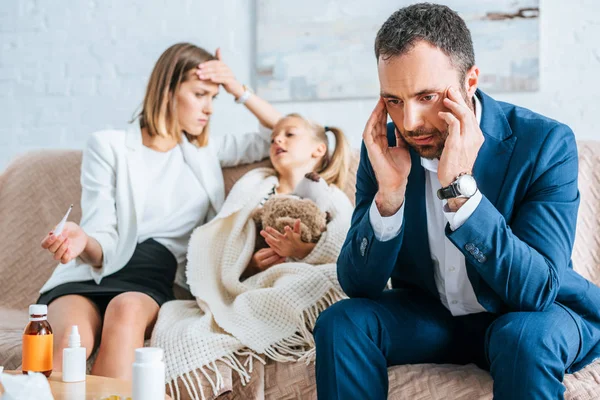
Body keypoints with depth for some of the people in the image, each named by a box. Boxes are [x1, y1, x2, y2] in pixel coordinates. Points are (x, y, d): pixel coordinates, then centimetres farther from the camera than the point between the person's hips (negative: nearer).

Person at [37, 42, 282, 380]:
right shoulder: (108, 146, 5)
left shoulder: (206, 151, 19)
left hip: (154, 280, 2)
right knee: (71, 339, -37)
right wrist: (83, 243, -26)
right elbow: (104, 245, -2)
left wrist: (238, 90, 11)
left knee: (127, 309, -36)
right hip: (92, 274, -2)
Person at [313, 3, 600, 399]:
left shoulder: (545, 143, -21)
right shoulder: (383, 145, -11)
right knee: (341, 324, -20)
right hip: (430, 314, 3)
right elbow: (358, 285, -12)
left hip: (528, 318, -3)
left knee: (526, 337, -35)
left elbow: (537, 289, -29)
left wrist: (460, 188, -38)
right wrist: (389, 192, -29)